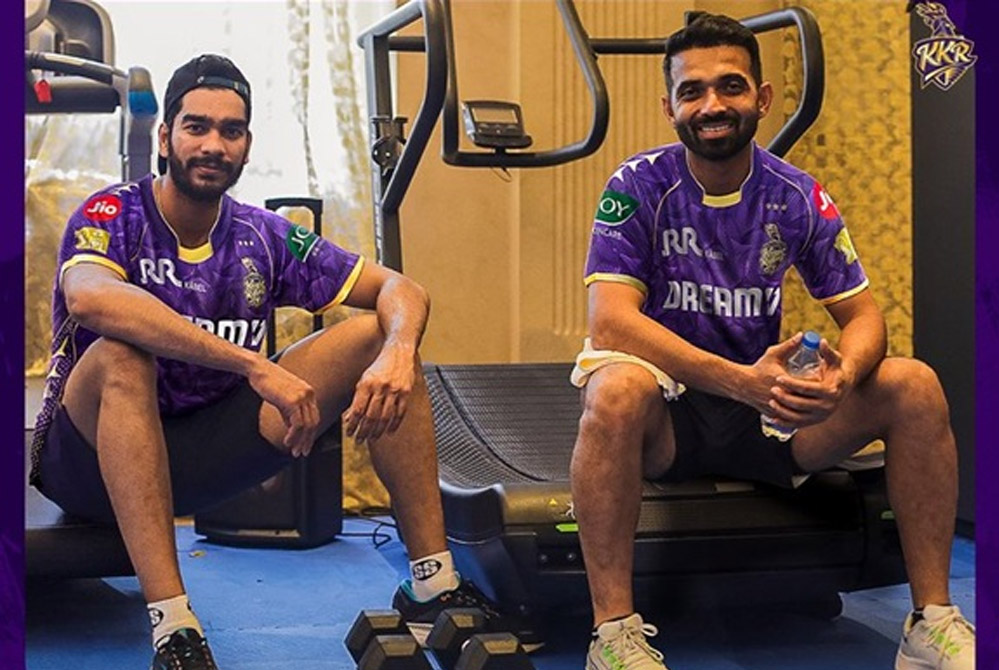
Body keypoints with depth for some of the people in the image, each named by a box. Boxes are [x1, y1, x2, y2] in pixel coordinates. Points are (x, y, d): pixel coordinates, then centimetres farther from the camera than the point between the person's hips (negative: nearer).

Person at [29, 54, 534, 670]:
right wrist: (254, 366, -42)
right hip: (94, 452, -4)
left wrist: (398, 354, -26)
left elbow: (399, 290, 0)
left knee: (375, 336, -7)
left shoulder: (263, 237, 2)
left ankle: (434, 588, -10)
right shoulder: (113, 215, -13)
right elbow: (89, 297, -37)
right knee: (121, 355, -37)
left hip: (207, 451, 5)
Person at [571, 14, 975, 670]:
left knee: (914, 386, -17)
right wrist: (741, 380, -35)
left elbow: (863, 314, 1)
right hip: (670, 414, -3)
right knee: (618, 389, -38)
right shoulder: (640, 186, -10)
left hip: (771, 413, 4)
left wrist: (842, 375, -26)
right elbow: (611, 319, -21)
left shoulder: (797, 197, 0)